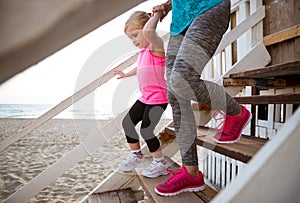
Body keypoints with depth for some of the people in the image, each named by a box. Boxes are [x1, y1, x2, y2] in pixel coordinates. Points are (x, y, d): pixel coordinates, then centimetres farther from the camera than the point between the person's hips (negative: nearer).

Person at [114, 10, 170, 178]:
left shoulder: (156, 45, -14)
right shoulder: (143, 52, 13)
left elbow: (148, 32, -38)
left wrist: (157, 15, -21)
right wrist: (127, 74, 44)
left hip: (158, 98, -9)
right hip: (145, 97, 10)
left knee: (146, 130, -9)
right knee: (127, 122, 11)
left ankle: (161, 162, 14)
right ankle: (136, 155, 30)